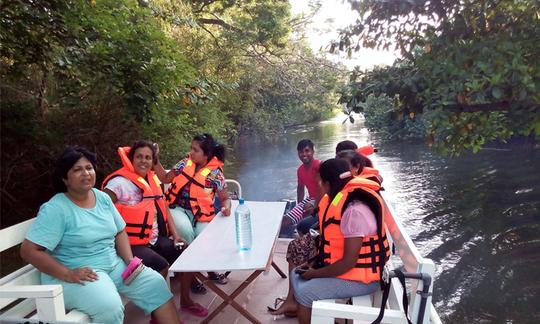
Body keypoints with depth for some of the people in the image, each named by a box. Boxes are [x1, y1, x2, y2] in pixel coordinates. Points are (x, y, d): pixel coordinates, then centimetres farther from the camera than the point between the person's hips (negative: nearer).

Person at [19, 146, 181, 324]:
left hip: (113, 264, 7)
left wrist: (130, 260, -3)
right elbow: (29, 251, -17)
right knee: (110, 307, -31)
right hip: (75, 273, -6)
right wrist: (68, 275, -23)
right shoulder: (55, 209, -14)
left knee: (156, 283, -5)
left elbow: (119, 232, 13)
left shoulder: (103, 198, 6)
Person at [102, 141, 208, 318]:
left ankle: (185, 300, 21)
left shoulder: (153, 179, 10)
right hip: (132, 244, -8)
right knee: (161, 266, -27)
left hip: (155, 239, 8)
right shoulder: (119, 182, -14)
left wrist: (176, 236, 4)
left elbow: (164, 210, 13)